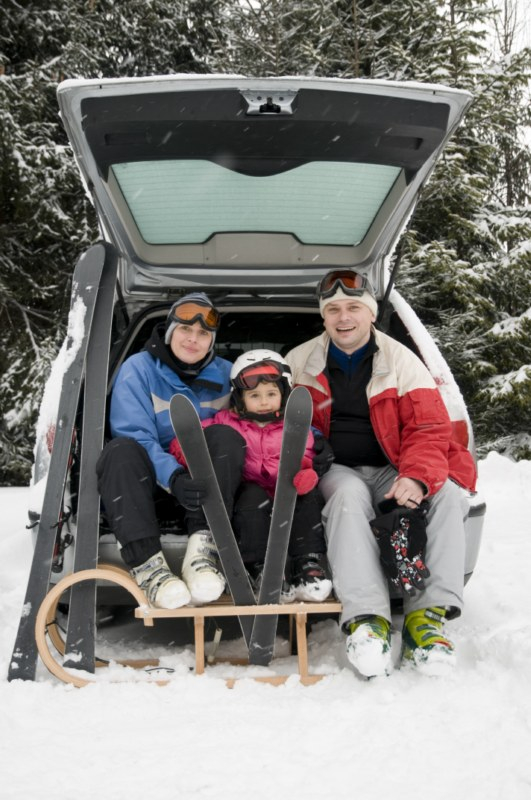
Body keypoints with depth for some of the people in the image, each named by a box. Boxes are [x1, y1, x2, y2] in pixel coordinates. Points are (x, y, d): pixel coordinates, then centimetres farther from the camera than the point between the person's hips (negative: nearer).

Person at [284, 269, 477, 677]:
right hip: (335, 472, -1)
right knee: (349, 493, -35)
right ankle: (366, 616, -41)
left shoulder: (401, 360, 3)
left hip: (390, 472, 2)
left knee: (445, 492, -26)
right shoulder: (300, 362, 6)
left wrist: (416, 477, -24)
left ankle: (429, 612, -28)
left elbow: (430, 428, -4)